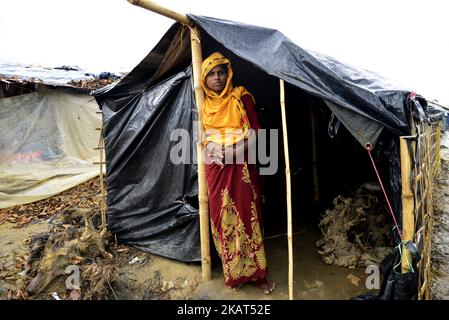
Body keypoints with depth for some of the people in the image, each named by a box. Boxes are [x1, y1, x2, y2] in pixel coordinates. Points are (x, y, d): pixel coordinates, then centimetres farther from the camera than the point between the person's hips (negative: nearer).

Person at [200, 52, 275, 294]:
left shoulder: (241, 97, -1)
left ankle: (256, 273, 19)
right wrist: (210, 149, -3)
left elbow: (256, 131, -4)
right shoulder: (204, 105, 10)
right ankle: (234, 273, 24)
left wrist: (236, 151, -18)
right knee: (223, 218, 7)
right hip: (216, 169, 3)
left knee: (247, 217, 2)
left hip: (241, 167, -3)